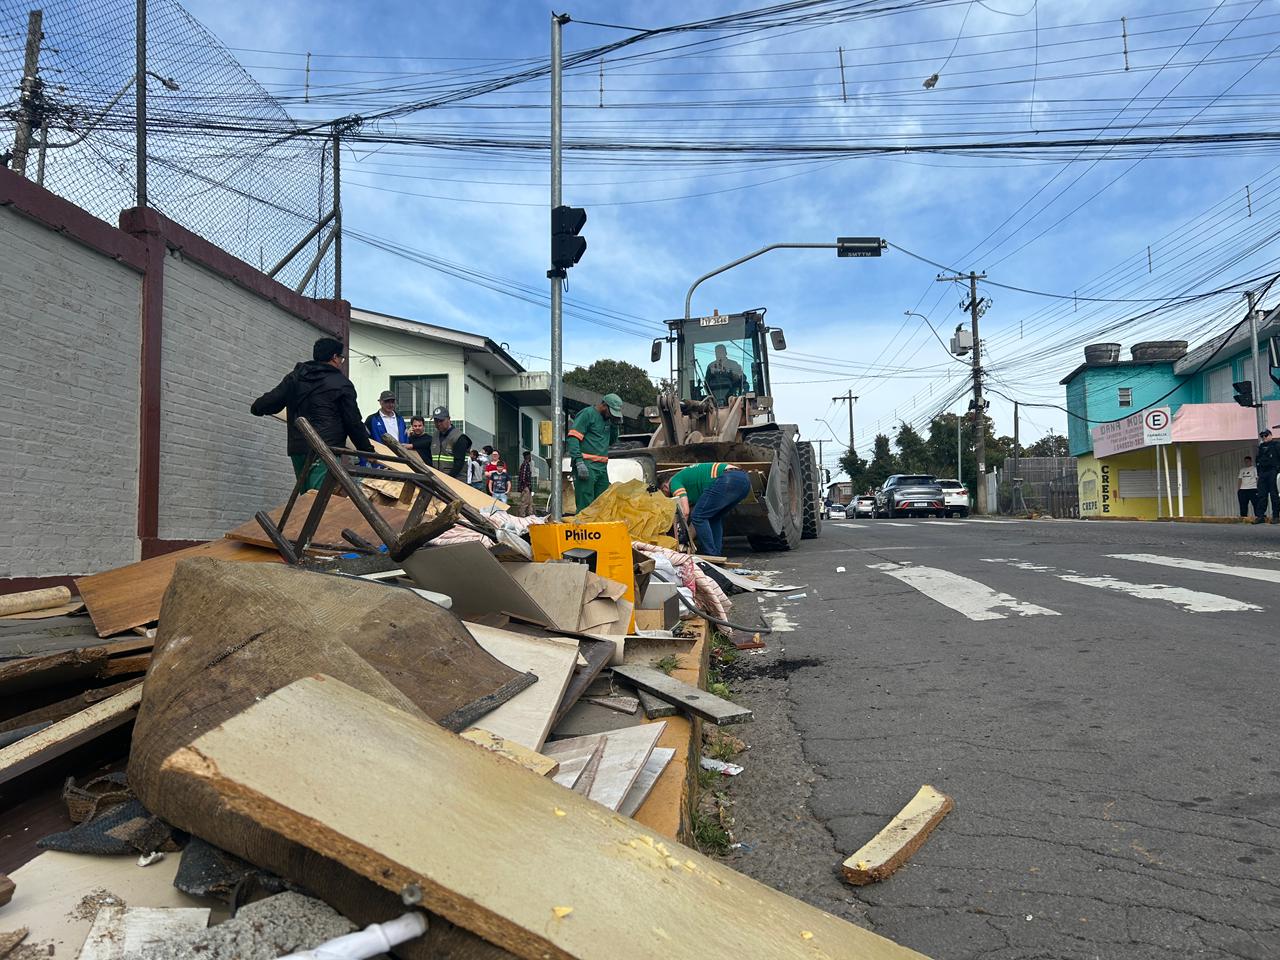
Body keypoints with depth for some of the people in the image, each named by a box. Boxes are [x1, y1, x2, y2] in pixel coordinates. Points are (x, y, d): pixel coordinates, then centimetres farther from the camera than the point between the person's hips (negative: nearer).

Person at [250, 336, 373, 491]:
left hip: (297, 448, 7)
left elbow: (272, 401, 12)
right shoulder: (342, 383, -3)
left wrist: (257, 407, 34)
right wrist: (367, 450, 8)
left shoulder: (295, 376, 13)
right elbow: (353, 423, -2)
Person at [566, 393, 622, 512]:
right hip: (587, 466, -9)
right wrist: (579, 462, -23)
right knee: (586, 505, -11)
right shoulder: (587, 414, -6)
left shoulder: (607, 419, 19)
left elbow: (612, 442, 27)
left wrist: (614, 425, 11)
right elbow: (573, 438, -14)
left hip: (602, 467, 9)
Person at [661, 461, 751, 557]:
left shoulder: (674, 482, 10)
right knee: (715, 517, 25)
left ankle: (711, 555, 0)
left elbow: (685, 512, -2)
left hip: (728, 480, -10)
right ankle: (717, 554, 19)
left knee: (699, 517, 1)